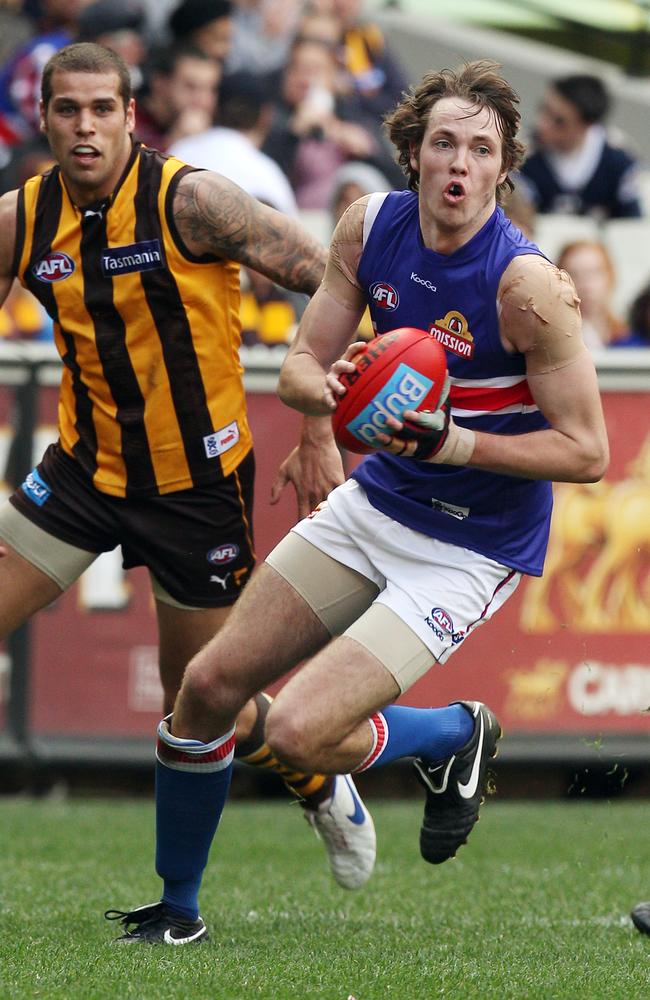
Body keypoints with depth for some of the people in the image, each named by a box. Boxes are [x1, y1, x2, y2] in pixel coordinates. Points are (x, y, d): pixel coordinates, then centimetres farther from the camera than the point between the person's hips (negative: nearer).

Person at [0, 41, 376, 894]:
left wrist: (320, 433, -12)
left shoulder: (188, 200, -18)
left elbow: (335, 285, -13)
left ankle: (322, 788, 37)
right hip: (86, 465, 4)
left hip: (198, 480, -4)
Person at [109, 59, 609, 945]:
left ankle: (456, 736, 12)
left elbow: (587, 451, -19)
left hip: (470, 549, -6)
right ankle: (176, 908, 25)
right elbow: (298, 369, 1)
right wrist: (330, 390, -22)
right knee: (208, 687, 5)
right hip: (376, 504, 6)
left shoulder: (525, 282, -23)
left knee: (299, 731, -18)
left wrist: (453, 443, -29)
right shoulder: (371, 226, -6)